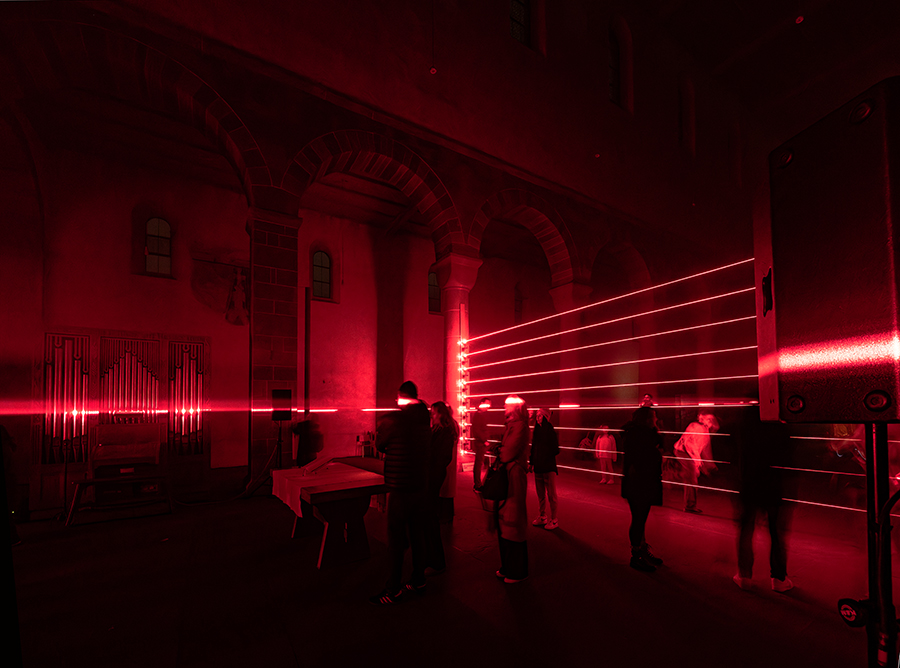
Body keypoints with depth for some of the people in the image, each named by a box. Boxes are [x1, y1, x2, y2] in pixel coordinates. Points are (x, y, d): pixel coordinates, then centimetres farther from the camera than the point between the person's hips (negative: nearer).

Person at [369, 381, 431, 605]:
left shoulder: (394, 418, -16)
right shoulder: (425, 418, 2)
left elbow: (380, 445, -2)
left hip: (400, 487, -7)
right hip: (420, 484, 7)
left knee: (396, 538, 3)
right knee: (417, 532, 16)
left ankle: (393, 590, 12)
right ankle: (419, 580, 28)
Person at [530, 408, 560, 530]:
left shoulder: (551, 432, -11)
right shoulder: (536, 431, 6)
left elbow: (555, 450, -12)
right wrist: (531, 463, 11)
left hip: (549, 468, -6)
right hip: (538, 467, 6)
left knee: (551, 495, 2)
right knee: (540, 494, 15)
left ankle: (554, 519, 13)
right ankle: (543, 517, 27)